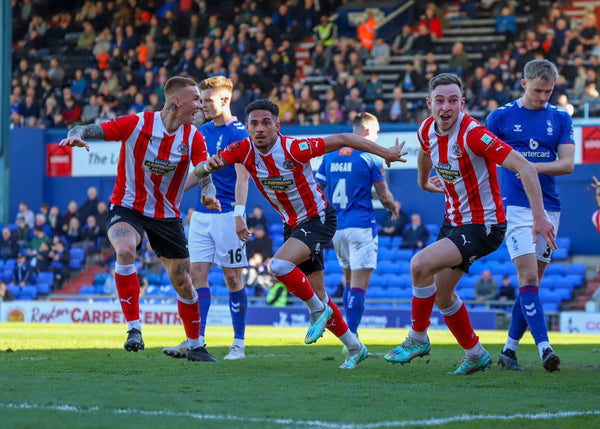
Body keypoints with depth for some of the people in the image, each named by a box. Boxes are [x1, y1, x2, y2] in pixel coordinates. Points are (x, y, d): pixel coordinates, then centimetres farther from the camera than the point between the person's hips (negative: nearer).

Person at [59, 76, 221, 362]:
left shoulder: (193, 138, -6)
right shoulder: (136, 124, -16)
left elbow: (205, 170, -16)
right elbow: (87, 130, -18)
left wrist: (209, 194, -39)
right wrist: (76, 135, -43)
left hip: (166, 215, 3)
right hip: (127, 207, -3)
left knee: (183, 282, 7)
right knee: (125, 250, -35)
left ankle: (195, 346, 28)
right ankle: (134, 328, -26)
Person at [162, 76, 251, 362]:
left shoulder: (238, 133, -9)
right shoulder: (203, 131, 12)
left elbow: (242, 177, -16)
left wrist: (239, 215, -25)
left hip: (227, 214, -7)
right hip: (201, 214, 7)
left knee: (232, 278, 0)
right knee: (197, 274, -2)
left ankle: (239, 344, 8)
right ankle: (196, 341, -4)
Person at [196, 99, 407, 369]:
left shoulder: (294, 149, -25)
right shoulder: (244, 150, -12)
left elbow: (342, 139, -17)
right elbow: (198, 171, -15)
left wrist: (386, 153, -11)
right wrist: (208, 165, -40)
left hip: (318, 219, -6)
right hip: (292, 225, 7)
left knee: (279, 265, -29)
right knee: (316, 295, 11)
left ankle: (318, 310, -5)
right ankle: (355, 349, 28)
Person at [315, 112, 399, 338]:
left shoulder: (329, 156, 9)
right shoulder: (371, 158, -7)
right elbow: (384, 196, -4)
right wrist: (394, 209, 17)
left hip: (335, 226, 6)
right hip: (361, 226, -6)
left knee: (349, 281, 19)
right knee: (359, 286, -7)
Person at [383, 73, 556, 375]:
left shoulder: (472, 134, -27)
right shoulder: (427, 130, -4)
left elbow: (524, 167, -29)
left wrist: (539, 216, -33)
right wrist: (424, 181, 39)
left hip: (483, 226, -8)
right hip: (454, 221, 8)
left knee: (420, 265, -23)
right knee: (441, 294, 14)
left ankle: (417, 339, -4)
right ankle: (476, 355, 33)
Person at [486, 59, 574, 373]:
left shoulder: (561, 119, 8)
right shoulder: (500, 117, 2)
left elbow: (567, 164, -1)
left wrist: (532, 166, -14)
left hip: (549, 208, 3)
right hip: (516, 206, -3)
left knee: (532, 282, 5)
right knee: (528, 278, -15)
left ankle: (509, 349, 14)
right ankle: (544, 348, -22)